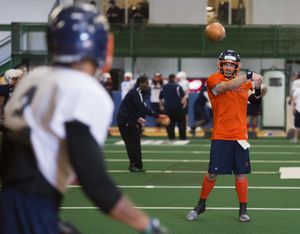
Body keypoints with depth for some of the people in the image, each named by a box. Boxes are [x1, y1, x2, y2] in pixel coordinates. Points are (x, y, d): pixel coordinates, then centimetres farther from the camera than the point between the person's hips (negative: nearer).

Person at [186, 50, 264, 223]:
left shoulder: (244, 82, 11)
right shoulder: (214, 79, -5)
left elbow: (256, 102, 16)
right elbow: (228, 86, -25)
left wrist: (258, 89, -2)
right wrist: (248, 76, -29)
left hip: (240, 136, 4)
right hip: (220, 136, -4)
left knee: (241, 174, 5)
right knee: (213, 173, 0)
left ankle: (243, 210, 15)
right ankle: (201, 205, 19)